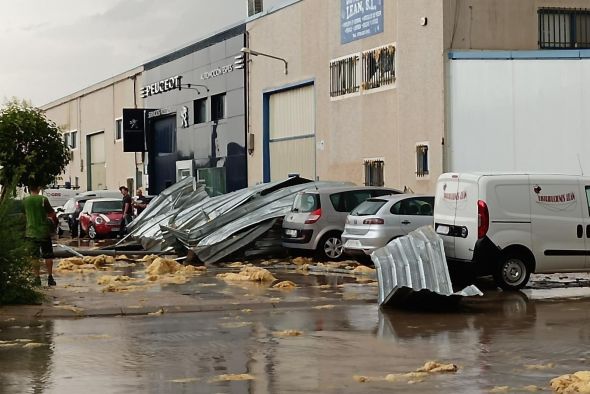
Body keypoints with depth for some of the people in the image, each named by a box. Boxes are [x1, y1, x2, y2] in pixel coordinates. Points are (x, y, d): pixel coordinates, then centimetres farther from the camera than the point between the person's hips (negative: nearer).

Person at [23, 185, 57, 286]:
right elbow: (52, 214, -5)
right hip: (44, 232, -2)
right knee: (48, 256, 8)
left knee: (35, 257, 7)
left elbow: (25, 215, 11)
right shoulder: (43, 199, -10)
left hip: (31, 232, 2)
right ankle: (50, 277, 9)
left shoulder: (25, 201, -2)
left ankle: (37, 278, 5)